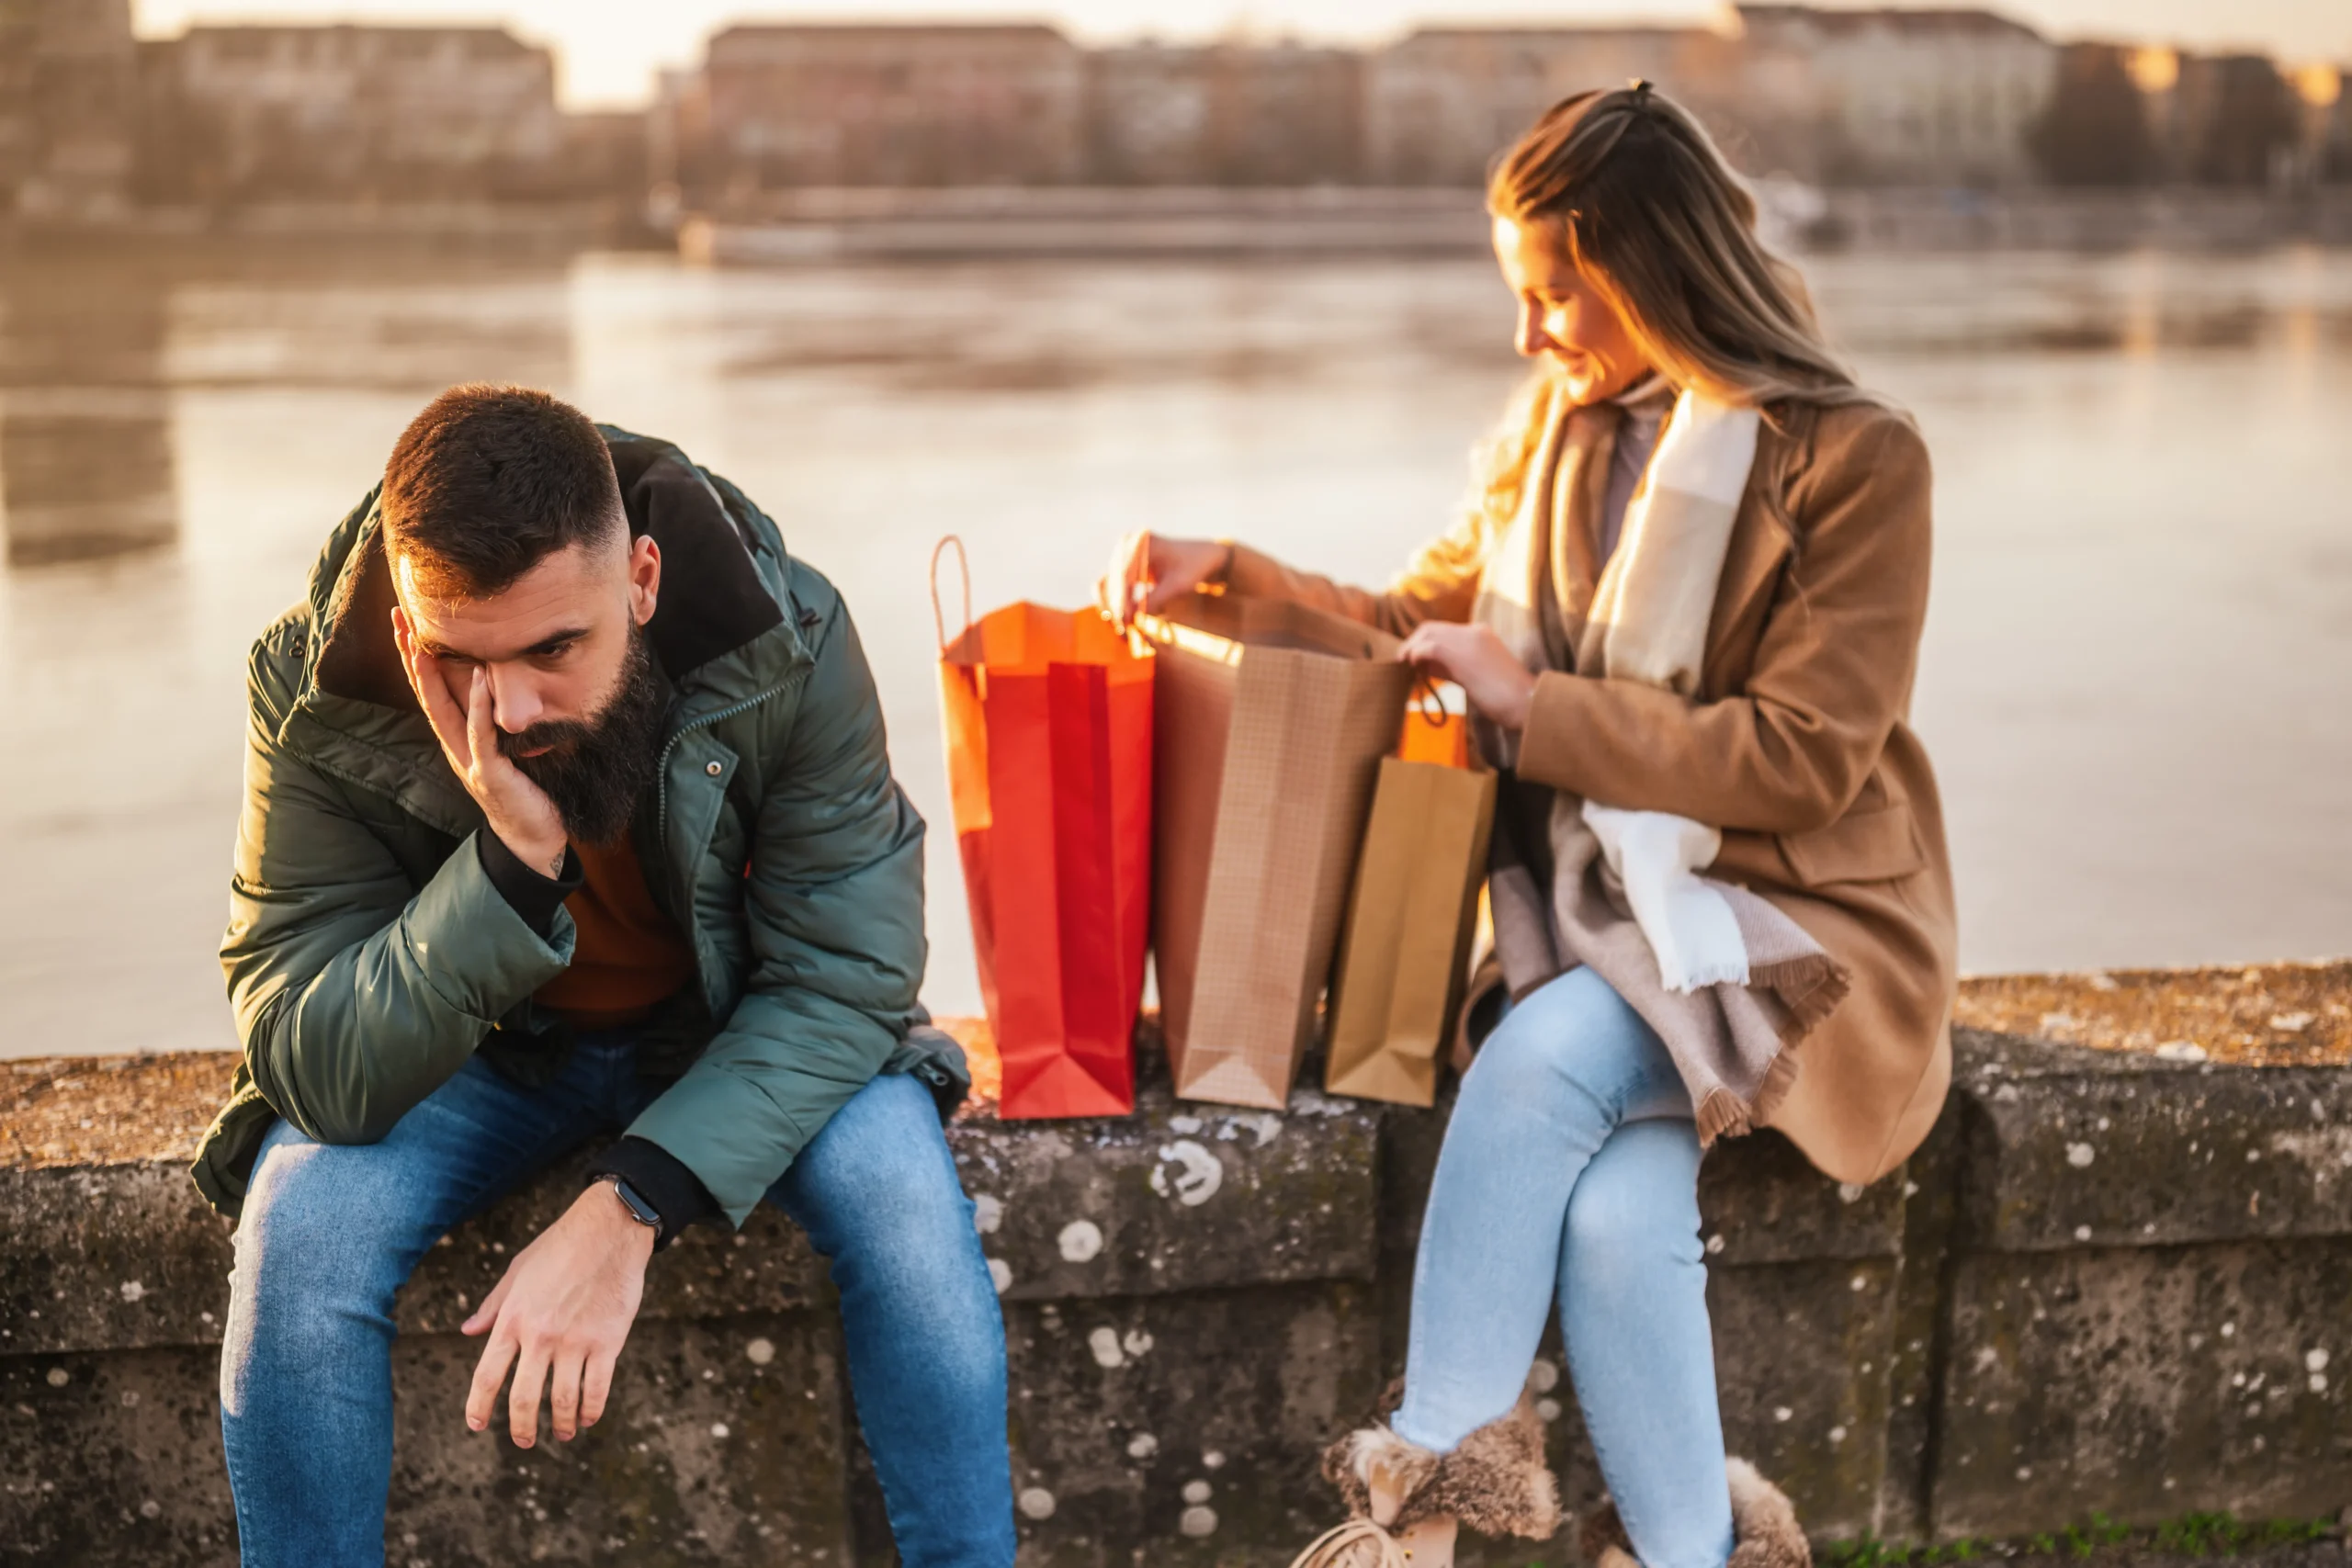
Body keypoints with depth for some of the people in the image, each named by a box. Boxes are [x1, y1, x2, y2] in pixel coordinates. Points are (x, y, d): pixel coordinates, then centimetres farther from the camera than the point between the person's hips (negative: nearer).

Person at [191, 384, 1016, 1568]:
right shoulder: (312, 690, -25)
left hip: (731, 1029, 0)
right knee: (300, 1223, -27)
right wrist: (511, 857, -41)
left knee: (900, 1188, -28)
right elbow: (313, 1068, -26)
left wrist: (632, 1205, -34)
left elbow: (842, 974, -22)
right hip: (474, 1051, 1)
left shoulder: (787, 642, -26)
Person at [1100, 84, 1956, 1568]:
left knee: (1544, 1057, -32)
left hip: (1788, 918, -4)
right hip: (1592, 903, 4)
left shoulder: (1854, 460, -7)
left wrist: (1533, 704, -14)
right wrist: (1233, 575, 6)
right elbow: (1423, 619, 21)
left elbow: (1803, 758, -13)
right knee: (1616, 1212, -26)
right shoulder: (1563, 436, 12)